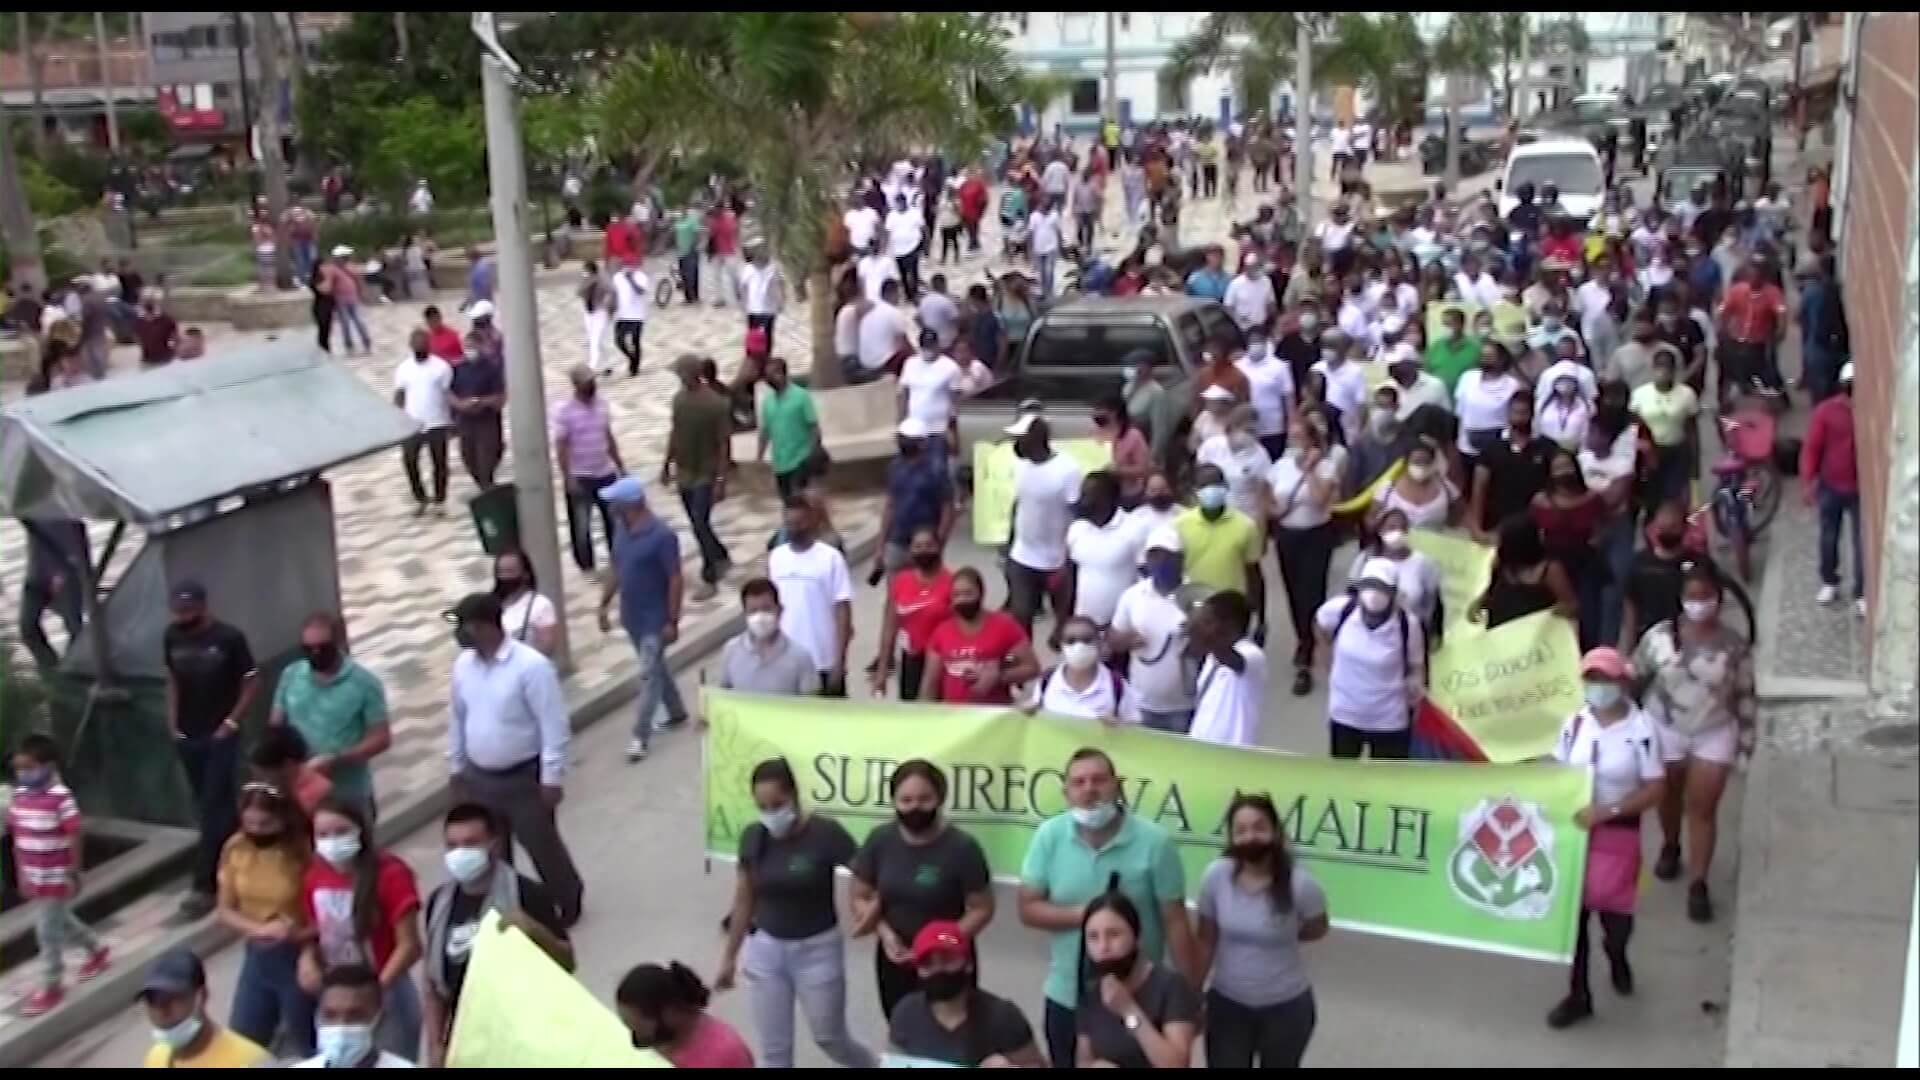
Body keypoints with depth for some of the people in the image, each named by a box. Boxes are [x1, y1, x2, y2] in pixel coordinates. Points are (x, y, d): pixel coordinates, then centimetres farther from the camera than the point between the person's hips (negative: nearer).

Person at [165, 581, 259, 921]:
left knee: (213, 809, -5)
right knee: (209, 806, 14)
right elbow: (173, 679, 14)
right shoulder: (172, 637, -1)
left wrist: (231, 723, -10)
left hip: (220, 737, -5)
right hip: (187, 736, 5)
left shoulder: (229, 638, -15)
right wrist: (172, 720, 6)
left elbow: (252, 682, -7)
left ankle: (205, 885, -3)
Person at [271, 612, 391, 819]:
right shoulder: (290, 675, -1)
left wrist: (334, 760, -22)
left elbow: (381, 739, -11)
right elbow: (275, 725, 9)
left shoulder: (365, 683, -13)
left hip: (349, 795, -3)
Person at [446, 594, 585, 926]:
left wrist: (551, 778, -18)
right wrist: (455, 766, 15)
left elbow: (554, 726, -19)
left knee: (542, 845, 12)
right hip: (478, 777, 5)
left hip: (524, 778, -5)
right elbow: (458, 719, 11)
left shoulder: (531, 665, -22)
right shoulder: (463, 665, -2)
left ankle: (569, 902, 36)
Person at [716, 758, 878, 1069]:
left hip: (817, 949, -3)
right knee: (773, 1050, 7)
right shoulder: (753, 837, -6)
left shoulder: (826, 834, -19)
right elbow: (744, 902, 5)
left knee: (830, 1038, 12)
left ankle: (873, 1065, 44)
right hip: (765, 950, 3)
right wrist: (729, 958, 11)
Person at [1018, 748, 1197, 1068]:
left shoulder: (1154, 841, -15)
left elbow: (1175, 922, -10)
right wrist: (1082, 914, -21)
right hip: (1067, 995, 3)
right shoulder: (1049, 836, -7)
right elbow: (1029, 909, -4)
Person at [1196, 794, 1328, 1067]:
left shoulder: (1300, 883, -21)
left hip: (1286, 1005, -1)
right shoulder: (1215, 875, -16)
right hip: (1227, 1002, 1)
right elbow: (1206, 940, -5)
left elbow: (1316, 929, 1)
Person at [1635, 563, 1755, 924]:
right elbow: (1634, 678, -4)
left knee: (1703, 809, -1)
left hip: (1714, 734, -1)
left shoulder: (1735, 645, -13)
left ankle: (1698, 884, 6)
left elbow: (1744, 694, -3)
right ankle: (1670, 847, 49)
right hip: (1665, 730, 1)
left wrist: (1747, 736, 2)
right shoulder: (1659, 636, -14)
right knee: (1669, 798, 21)